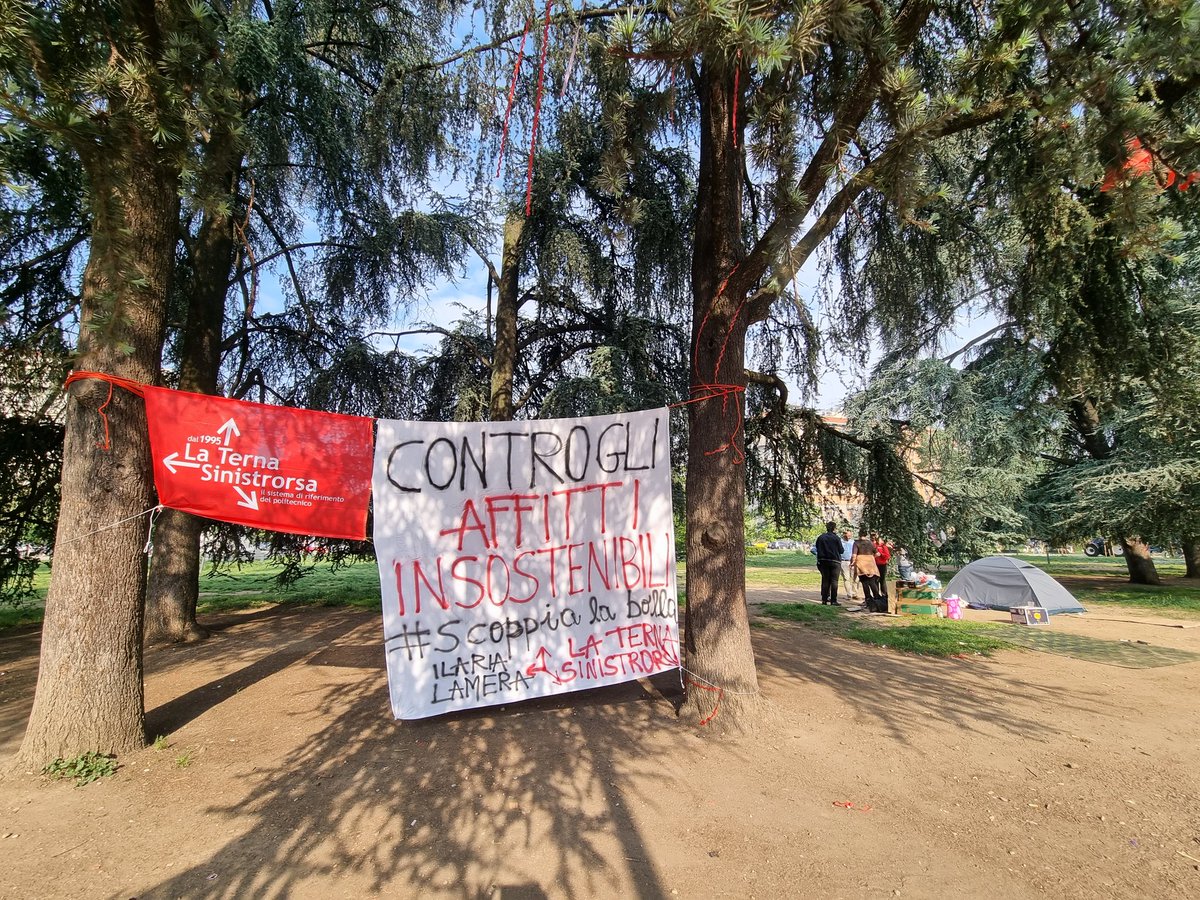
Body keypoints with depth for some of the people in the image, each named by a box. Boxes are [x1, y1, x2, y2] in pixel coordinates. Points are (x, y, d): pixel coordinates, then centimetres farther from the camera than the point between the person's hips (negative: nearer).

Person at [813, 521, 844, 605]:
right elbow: (841, 550, -4)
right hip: (835, 561, -4)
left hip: (823, 561, 4)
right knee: (834, 581, 0)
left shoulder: (820, 538, 3)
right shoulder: (836, 538, -10)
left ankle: (824, 599, 12)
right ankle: (833, 601, -2)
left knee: (825, 580, 12)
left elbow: (817, 549, 8)